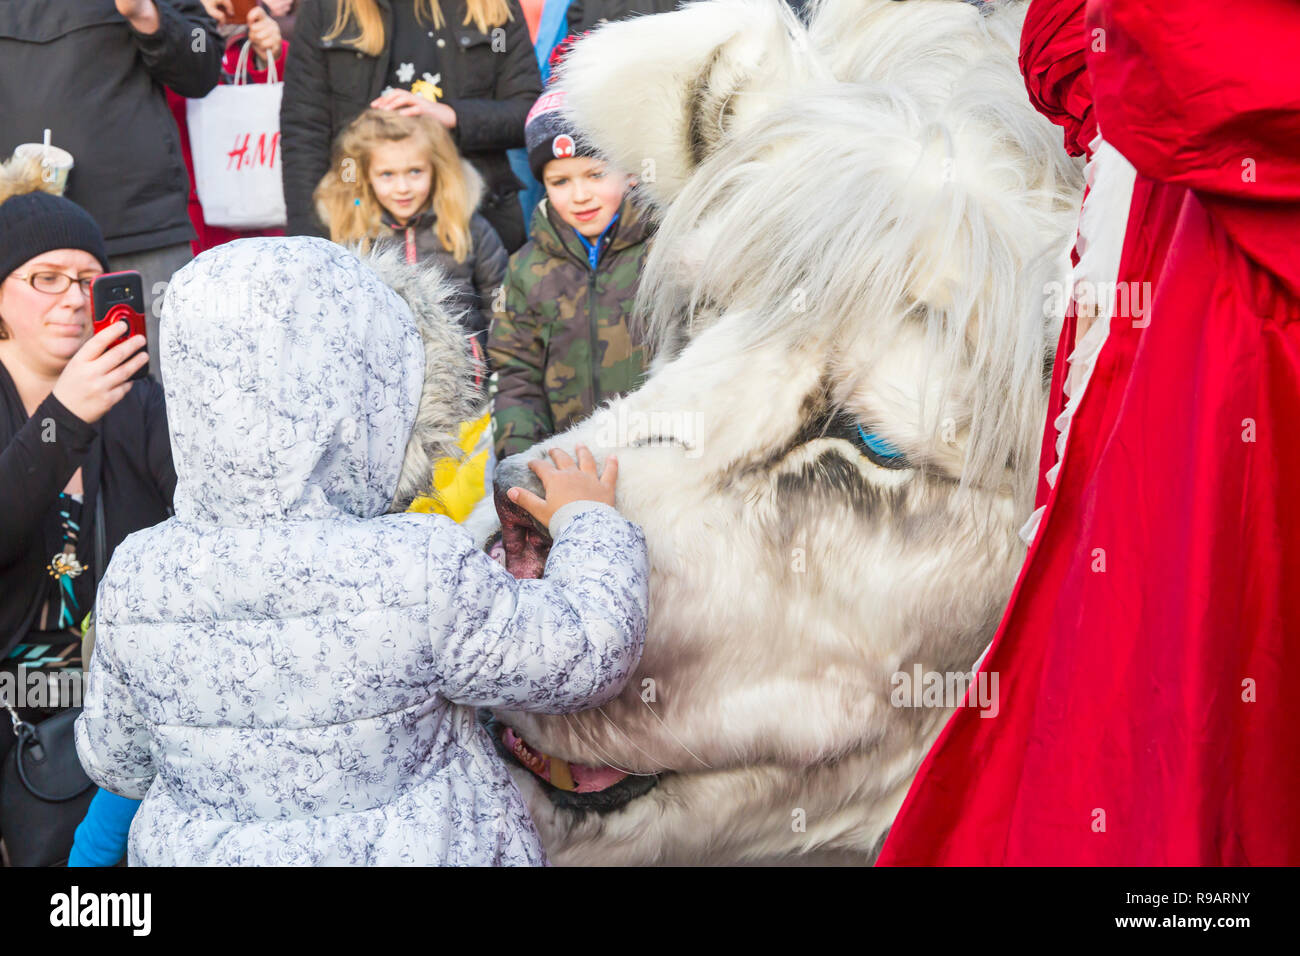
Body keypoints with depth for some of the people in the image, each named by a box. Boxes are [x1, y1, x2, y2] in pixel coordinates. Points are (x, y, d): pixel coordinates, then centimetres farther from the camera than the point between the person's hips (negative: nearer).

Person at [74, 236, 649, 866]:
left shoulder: (135, 579, -15)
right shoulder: (420, 573, -28)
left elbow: (116, 763, 0)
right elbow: (591, 652, -15)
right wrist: (586, 519, 1)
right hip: (412, 845, -3)